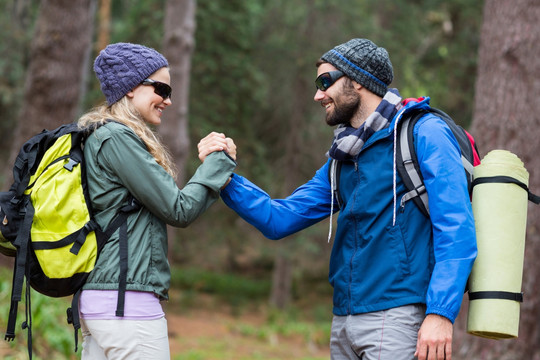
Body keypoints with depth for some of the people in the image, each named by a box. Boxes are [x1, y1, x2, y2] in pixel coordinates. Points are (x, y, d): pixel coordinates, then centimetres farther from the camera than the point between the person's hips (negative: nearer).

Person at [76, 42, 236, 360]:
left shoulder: (98, 137, 19)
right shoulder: (118, 138, -11)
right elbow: (179, 211, -11)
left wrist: (211, 164, 7)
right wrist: (221, 161, 1)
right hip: (128, 300, -10)